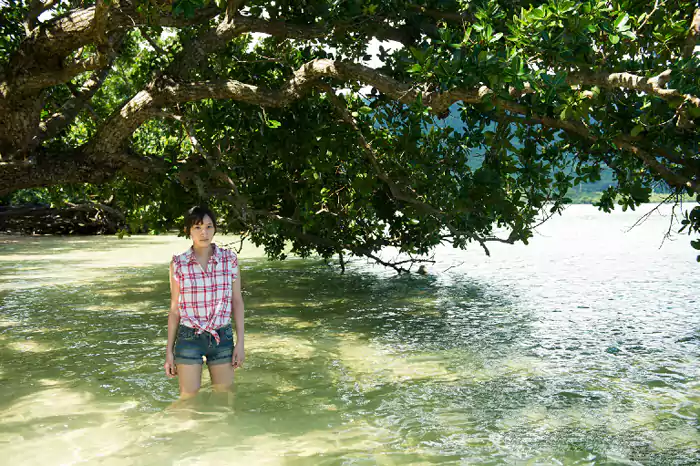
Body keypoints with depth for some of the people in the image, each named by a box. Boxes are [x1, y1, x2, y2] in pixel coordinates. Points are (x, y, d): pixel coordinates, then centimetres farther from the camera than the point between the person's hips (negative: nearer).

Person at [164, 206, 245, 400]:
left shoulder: (229, 259, -2)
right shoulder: (178, 264, -3)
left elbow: (237, 302, 3)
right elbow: (174, 309, 3)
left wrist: (240, 342, -2)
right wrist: (169, 350, 3)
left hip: (222, 338, 1)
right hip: (189, 339, -1)